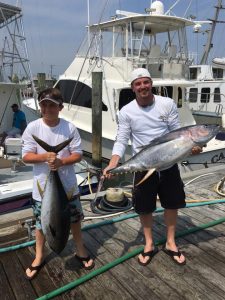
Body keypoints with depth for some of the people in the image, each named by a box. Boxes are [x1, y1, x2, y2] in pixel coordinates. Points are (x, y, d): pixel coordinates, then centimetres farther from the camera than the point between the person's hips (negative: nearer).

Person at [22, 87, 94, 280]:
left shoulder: (70, 128, -8)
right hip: (43, 186, 0)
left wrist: (61, 161, -24)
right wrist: (45, 157, -26)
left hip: (68, 185, 1)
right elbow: (26, 156, -9)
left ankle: (80, 250, 41)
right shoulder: (33, 128, -9)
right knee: (41, 222, 17)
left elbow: (78, 155, -6)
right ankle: (39, 256, 41)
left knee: (74, 219, 17)